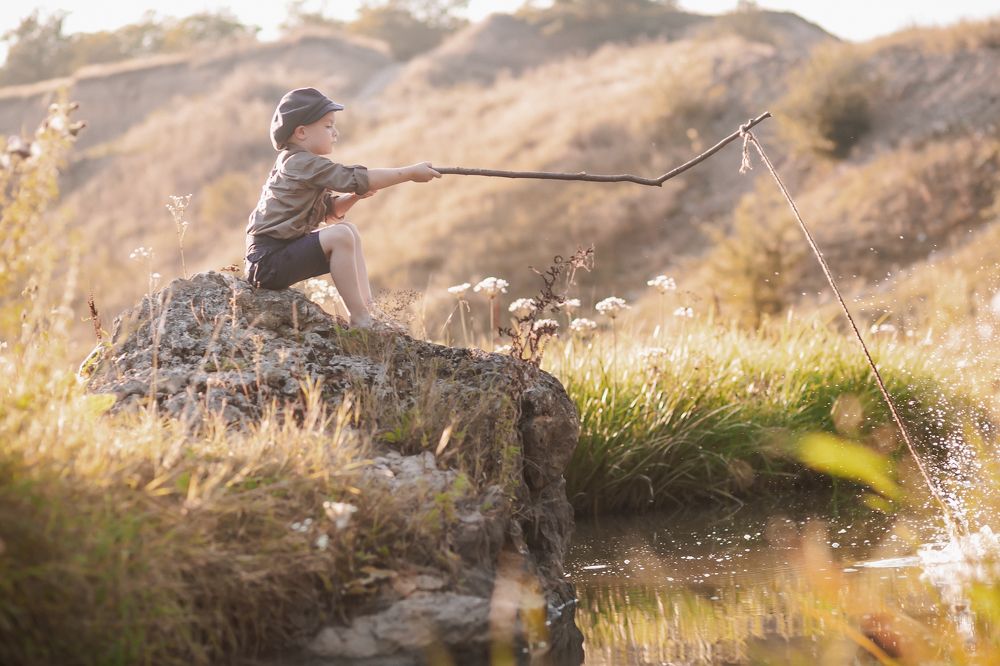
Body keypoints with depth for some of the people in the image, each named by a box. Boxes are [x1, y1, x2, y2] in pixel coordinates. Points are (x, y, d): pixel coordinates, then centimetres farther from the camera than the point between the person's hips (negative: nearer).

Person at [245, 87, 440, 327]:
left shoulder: (300, 164, 16)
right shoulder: (303, 163, -16)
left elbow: (330, 211, 20)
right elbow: (356, 179, -20)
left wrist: (354, 196, 0)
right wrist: (410, 173, -14)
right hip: (269, 261, -11)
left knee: (348, 229, 13)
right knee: (340, 235, -22)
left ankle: (367, 307, 10)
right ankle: (360, 320, -18)